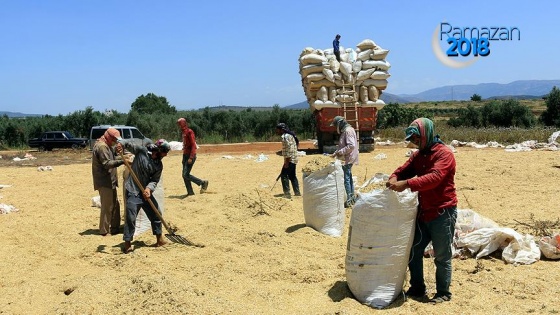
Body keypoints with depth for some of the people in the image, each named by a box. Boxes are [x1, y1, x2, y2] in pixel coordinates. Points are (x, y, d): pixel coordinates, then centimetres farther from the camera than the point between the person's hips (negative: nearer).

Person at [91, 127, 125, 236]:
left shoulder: (106, 146, 17)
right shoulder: (102, 147, -17)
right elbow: (107, 164, -24)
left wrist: (121, 158, 10)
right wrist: (121, 161, -32)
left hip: (109, 181, 11)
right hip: (104, 182, -11)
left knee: (115, 204, 15)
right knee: (107, 206, -4)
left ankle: (115, 228, 24)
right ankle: (104, 231, 4)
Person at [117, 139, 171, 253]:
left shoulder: (159, 165, 1)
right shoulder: (141, 151, -11)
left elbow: (155, 180, -3)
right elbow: (128, 143, -8)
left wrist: (149, 188, -23)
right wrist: (121, 144, -30)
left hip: (146, 192, 6)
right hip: (133, 191, -6)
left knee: (156, 214, 12)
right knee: (130, 217, -8)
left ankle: (159, 239, 28)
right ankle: (127, 243, 4)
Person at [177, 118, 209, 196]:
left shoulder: (189, 132, -13)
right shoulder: (183, 132, 14)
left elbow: (193, 145, -18)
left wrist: (191, 158, -24)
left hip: (190, 155, -9)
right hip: (185, 155, 9)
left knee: (186, 175, -12)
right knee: (184, 175, 7)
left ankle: (203, 182, 1)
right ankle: (190, 192, 14)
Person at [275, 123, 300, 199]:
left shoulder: (286, 136, -15)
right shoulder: (289, 135, 17)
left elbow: (289, 149, -22)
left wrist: (286, 162, -23)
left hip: (290, 159, -11)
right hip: (293, 159, 11)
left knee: (284, 175, -11)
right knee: (292, 176, 18)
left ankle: (287, 194, -13)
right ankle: (297, 192, 25)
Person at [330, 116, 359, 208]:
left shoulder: (348, 131, -17)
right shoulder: (345, 131, 15)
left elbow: (351, 146, -25)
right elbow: (341, 145, 22)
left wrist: (340, 152, -20)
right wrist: (335, 153, 13)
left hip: (348, 159, -11)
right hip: (347, 159, 11)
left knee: (346, 178, -8)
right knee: (348, 177, 17)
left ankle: (349, 200, -4)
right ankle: (352, 197, 26)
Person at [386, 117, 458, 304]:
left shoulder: (444, 154, -15)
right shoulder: (418, 155, 11)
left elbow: (435, 177, -29)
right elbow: (404, 170, 9)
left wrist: (407, 184, -37)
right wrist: (394, 178, -15)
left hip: (442, 213, -8)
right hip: (423, 211, 8)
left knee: (442, 256, 4)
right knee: (414, 251, 13)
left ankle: (443, 293, 20)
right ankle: (417, 288, 28)